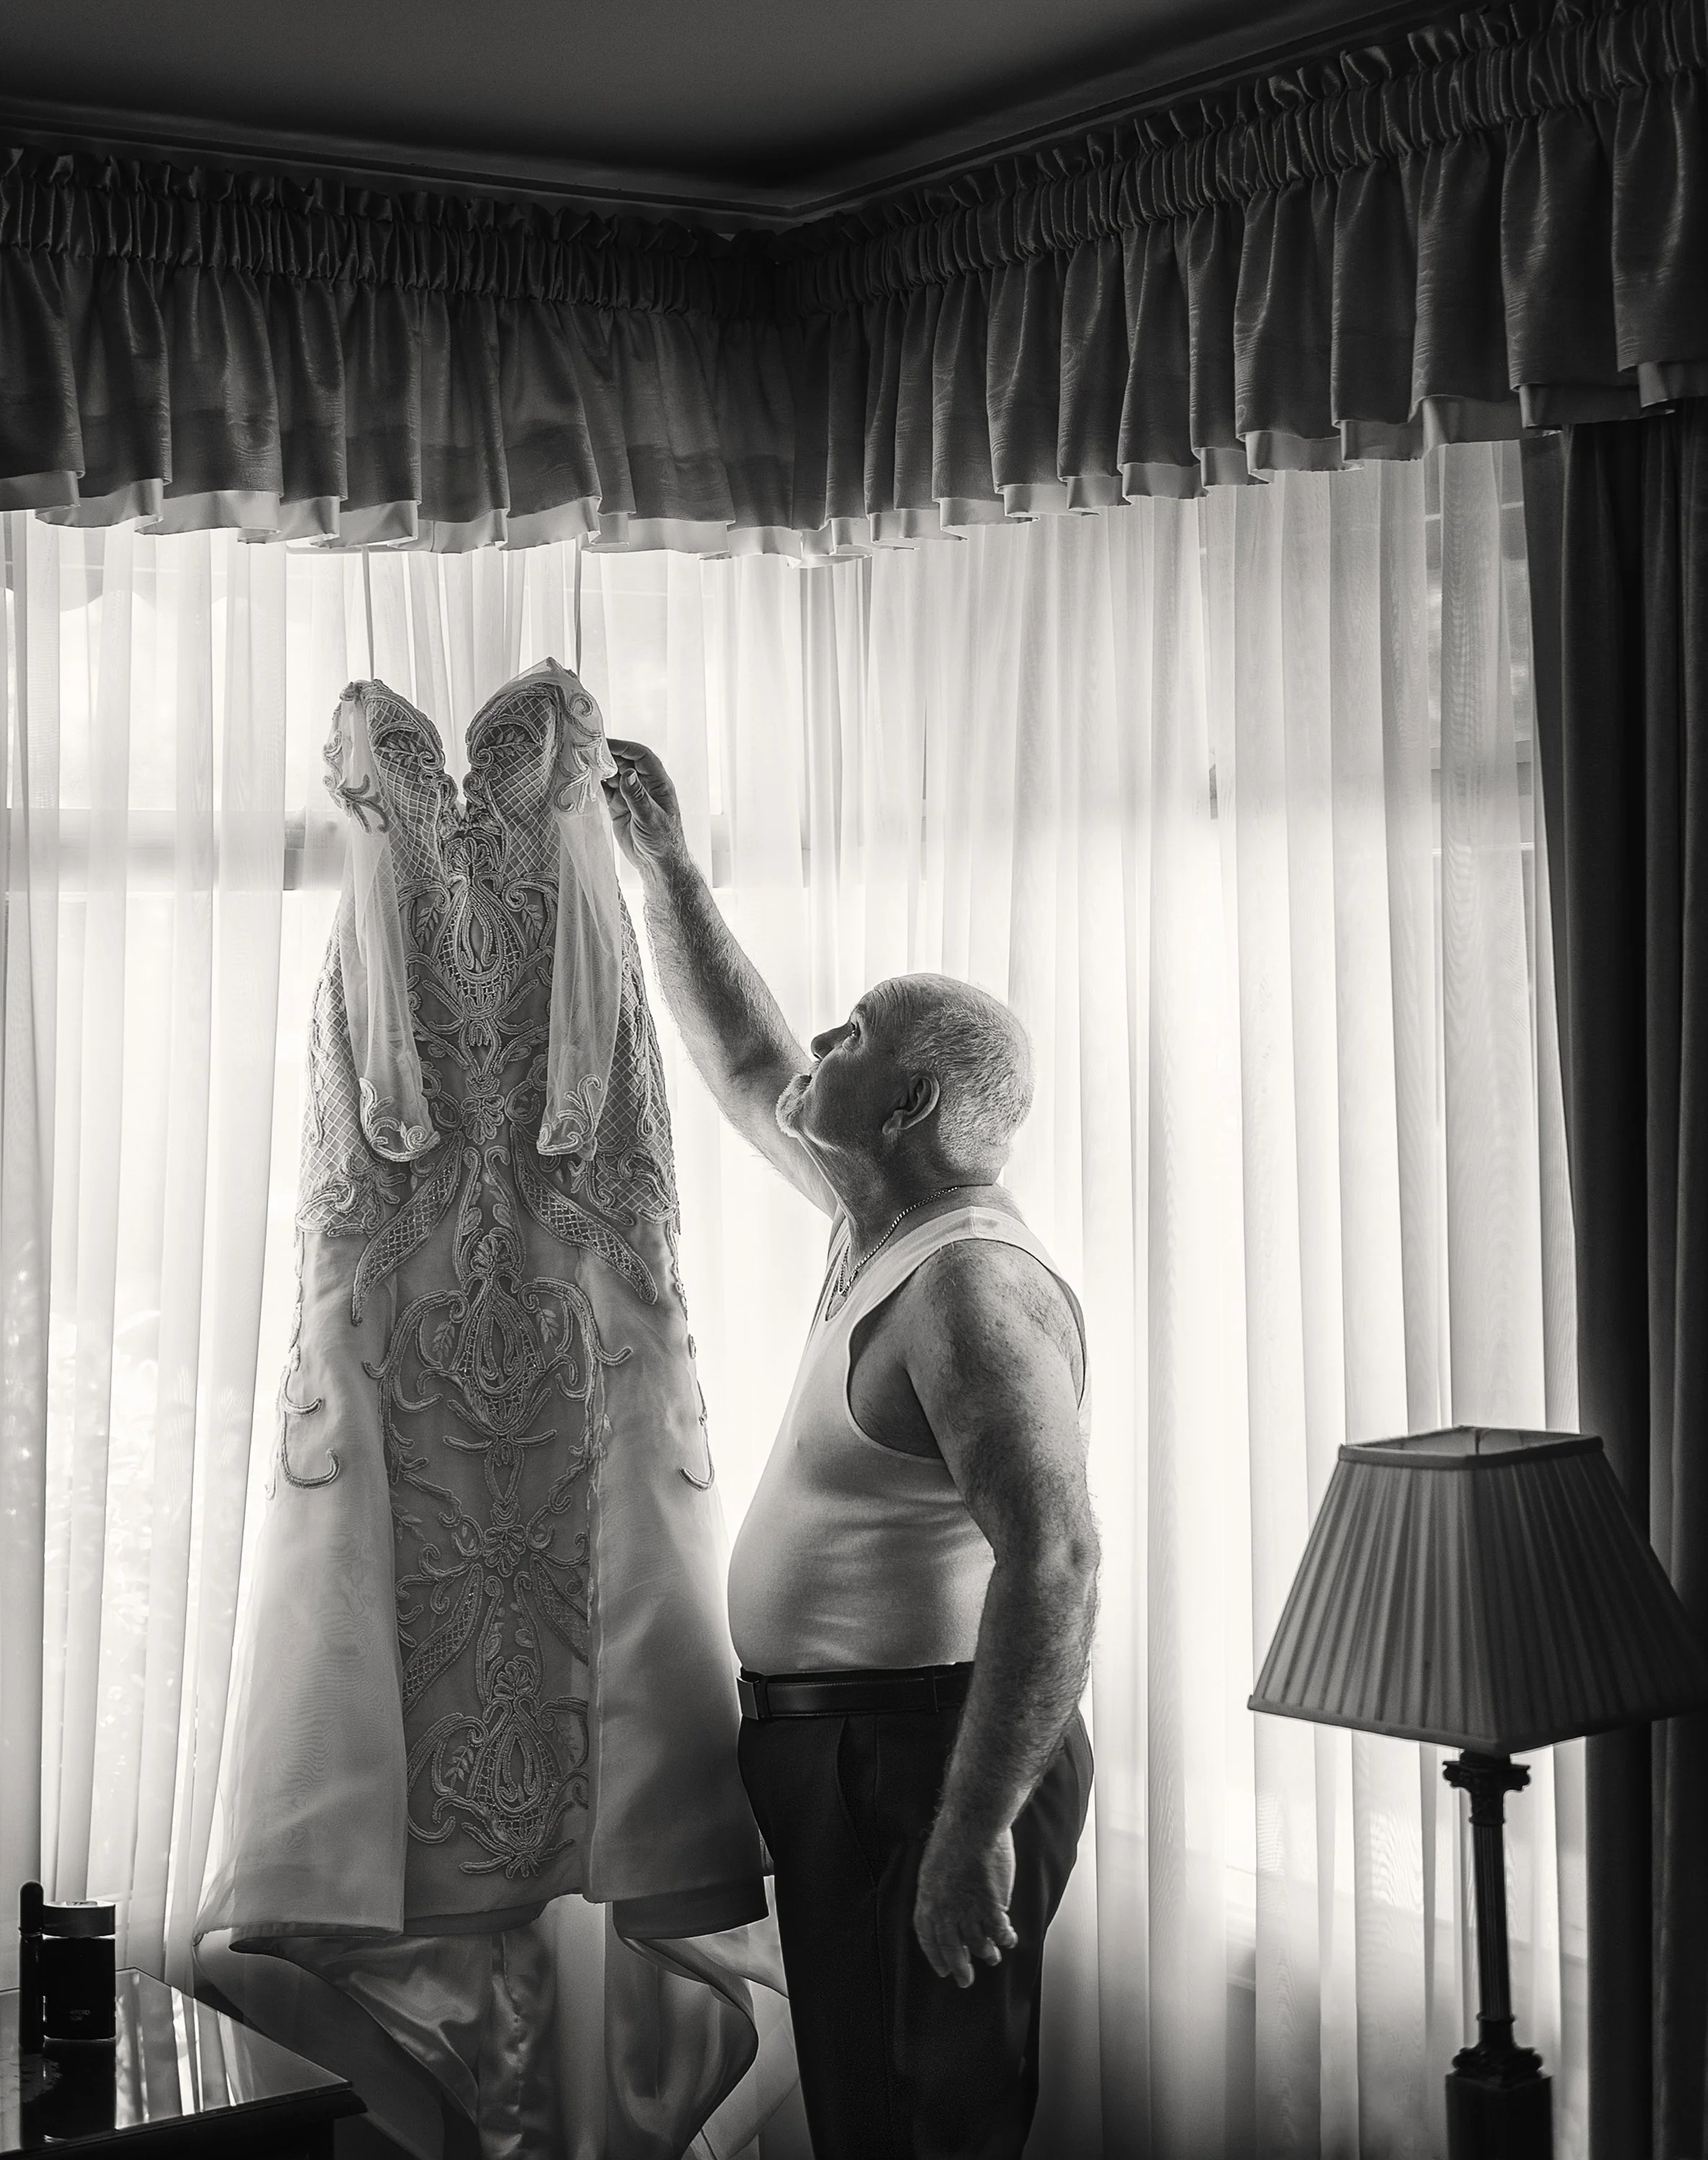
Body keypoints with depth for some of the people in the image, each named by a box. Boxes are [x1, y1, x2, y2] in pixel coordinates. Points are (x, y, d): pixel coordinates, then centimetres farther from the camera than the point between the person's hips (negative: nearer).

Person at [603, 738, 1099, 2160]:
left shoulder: (971, 1289, -20)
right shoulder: (888, 1227, 10)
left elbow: (1053, 1563, -29)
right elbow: (747, 1072, 25)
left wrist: (976, 1828, -32)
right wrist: (662, 867, 25)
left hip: (930, 1762, -10)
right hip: (834, 1757, 10)